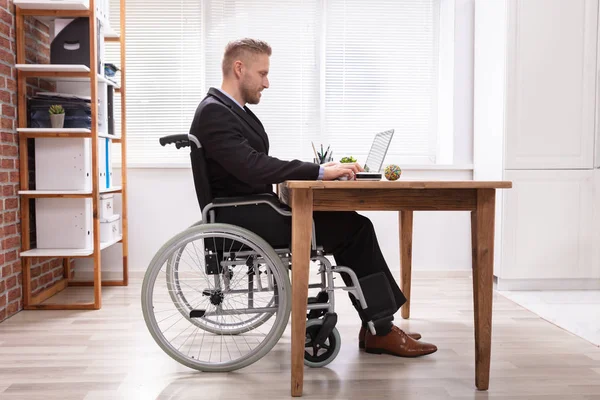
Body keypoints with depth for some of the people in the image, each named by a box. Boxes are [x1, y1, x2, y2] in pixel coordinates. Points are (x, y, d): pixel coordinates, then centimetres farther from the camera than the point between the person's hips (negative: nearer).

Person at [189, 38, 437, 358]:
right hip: (241, 219, -9)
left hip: (254, 212, 9)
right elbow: (253, 168, -27)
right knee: (354, 228, -14)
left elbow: (263, 167, 14)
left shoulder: (233, 110, 17)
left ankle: (378, 325, 0)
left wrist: (319, 171, 1)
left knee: (352, 223, -2)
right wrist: (319, 172, -25)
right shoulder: (213, 112, -14)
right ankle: (379, 330, -4)